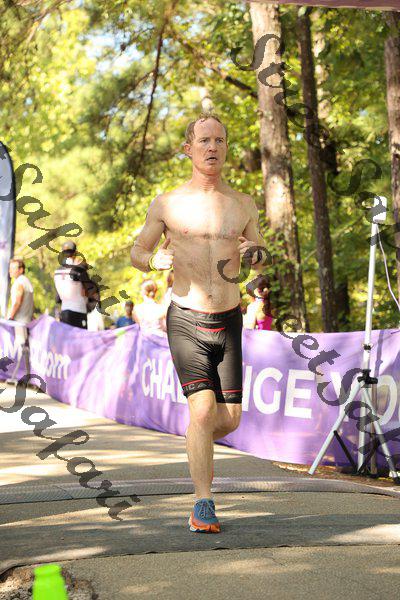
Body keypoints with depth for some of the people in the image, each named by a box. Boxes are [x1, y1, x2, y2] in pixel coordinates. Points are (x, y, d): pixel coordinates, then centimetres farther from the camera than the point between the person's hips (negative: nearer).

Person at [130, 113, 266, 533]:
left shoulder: (243, 205, 7)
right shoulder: (167, 204, 0)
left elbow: (260, 263, 18)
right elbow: (136, 252, 11)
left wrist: (254, 253, -7)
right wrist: (154, 260, -13)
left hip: (228, 323, 3)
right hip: (186, 321, -3)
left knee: (230, 419, 4)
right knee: (202, 409, -16)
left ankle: (197, 445, 40)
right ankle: (203, 506, -5)